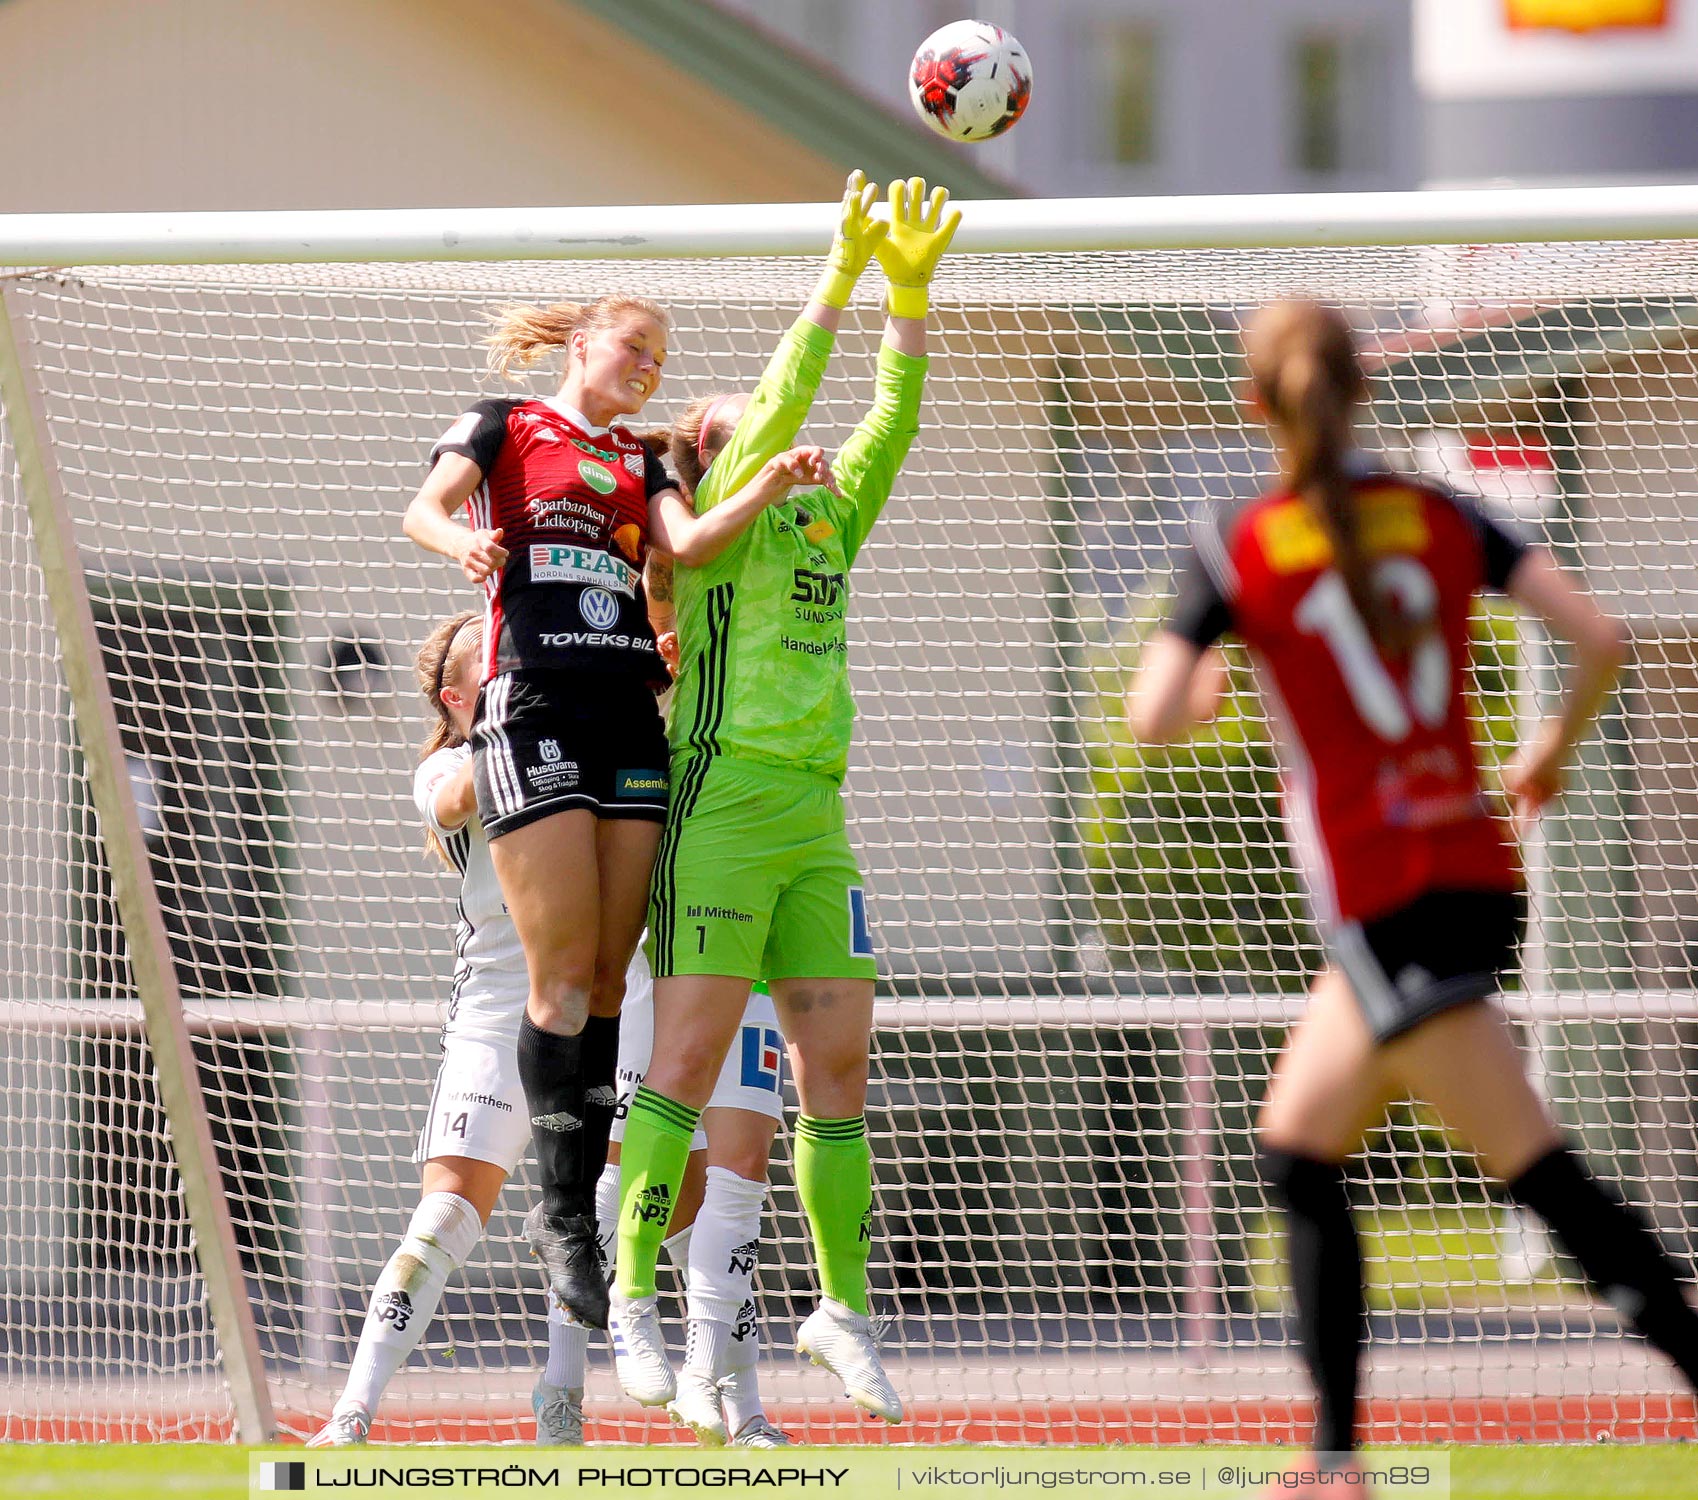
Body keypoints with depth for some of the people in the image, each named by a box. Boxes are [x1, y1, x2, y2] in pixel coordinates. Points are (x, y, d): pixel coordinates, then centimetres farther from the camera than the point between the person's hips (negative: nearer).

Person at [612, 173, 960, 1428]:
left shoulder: (826, 518, 20)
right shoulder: (717, 515, 1)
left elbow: (893, 419, 14)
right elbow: (786, 400, -11)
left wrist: (912, 288, 5)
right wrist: (841, 277, -12)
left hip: (817, 815, 7)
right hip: (723, 796, -7)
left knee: (840, 1062, 5)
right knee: (692, 1054, -10)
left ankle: (844, 1305, 13)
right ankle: (632, 1293, -7)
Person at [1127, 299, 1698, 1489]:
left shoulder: (1240, 553, -5)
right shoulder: (1442, 518, 7)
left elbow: (1153, 719, -10)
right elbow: (1601, 640, 0)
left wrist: (1205, 685, 13)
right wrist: (1554, 752, 18)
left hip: (1383, 901, -6)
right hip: (1477, 877, 6)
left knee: (1542, 1172, -7)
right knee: (1297, 1148, 16)